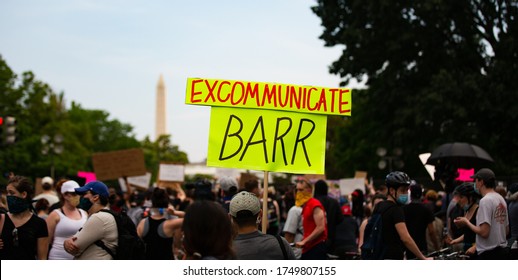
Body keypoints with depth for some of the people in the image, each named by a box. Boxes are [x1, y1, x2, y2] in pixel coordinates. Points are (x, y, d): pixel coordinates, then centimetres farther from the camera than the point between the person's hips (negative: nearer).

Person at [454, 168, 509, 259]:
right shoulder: (501, 199, 13)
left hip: (488, 254, -10)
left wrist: (466, 222, -7)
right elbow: (507, 230, 18)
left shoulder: (485, 201, -15)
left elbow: (484, 232, -21)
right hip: (502, 252, 10)